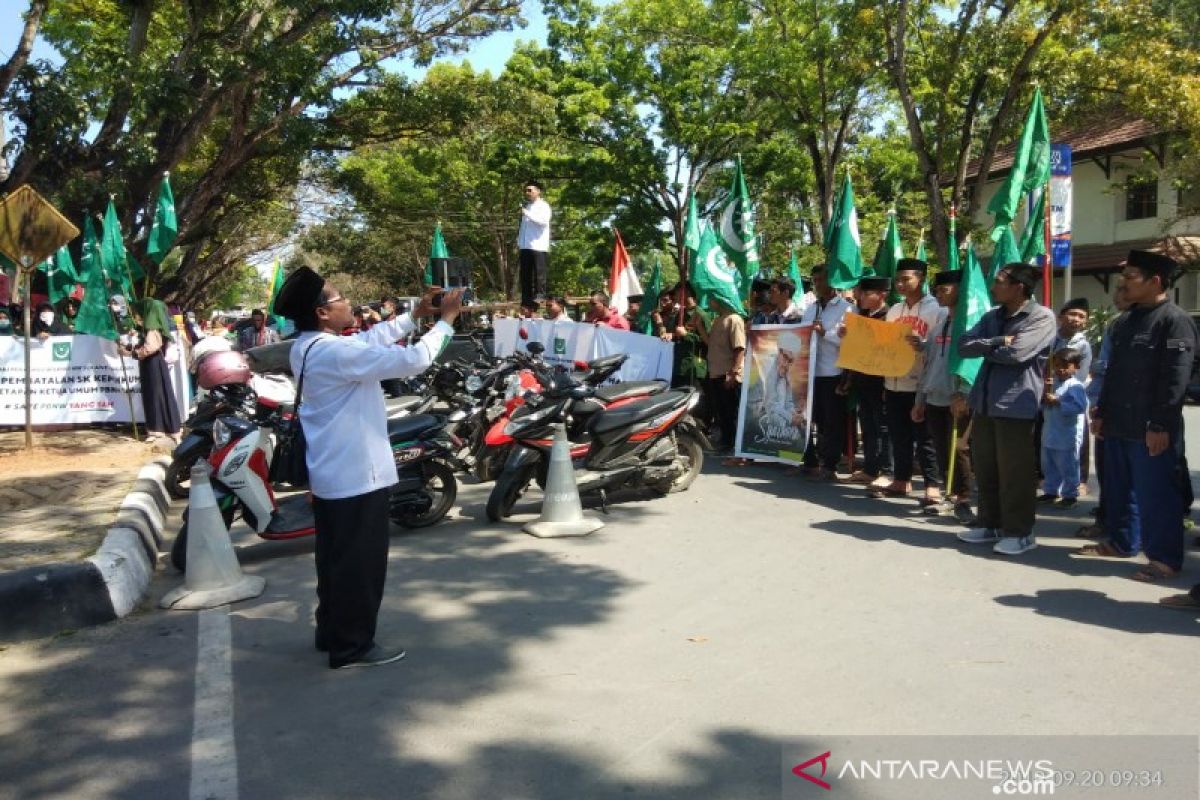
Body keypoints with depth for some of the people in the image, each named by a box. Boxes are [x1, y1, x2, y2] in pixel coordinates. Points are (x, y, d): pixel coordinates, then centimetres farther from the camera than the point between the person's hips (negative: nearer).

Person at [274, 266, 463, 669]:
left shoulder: (307, 347, 6)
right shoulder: (335, 352, -24)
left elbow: (369, 339, 16)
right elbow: (412, 360, -25)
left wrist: (413, 316, 12)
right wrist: (446, 320, -14)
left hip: (329, 472, 10)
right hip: (357, 475, -10)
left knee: (335, 557, 20)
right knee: (360, 562, 1)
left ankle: (332, 632, 32)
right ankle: (352, 646, 12)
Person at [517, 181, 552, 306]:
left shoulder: (543, 206, 1)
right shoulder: (526, 206, 22)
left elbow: (543, 221, -16)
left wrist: (527, 214, -18)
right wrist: (518, 244, 16)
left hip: (539, 247, -6)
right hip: (525, 247, 7)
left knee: (539, 274, -9)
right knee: (525, 275, 5)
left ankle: (540, 295, -9)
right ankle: (526, 299, 8)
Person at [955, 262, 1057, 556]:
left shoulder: (1042, 317, -7)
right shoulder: (991, 317, 16)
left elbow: (1015, 353, -19)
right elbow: (963, 345, 4)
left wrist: (984, 348, -2)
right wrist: (997, 342, -11)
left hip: (1015, 405, -7)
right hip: (984, 402, 7)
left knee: (1014, 473, -1)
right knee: (985, 470, 13)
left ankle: (1020, 532, 11)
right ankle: (990, 524, 25)